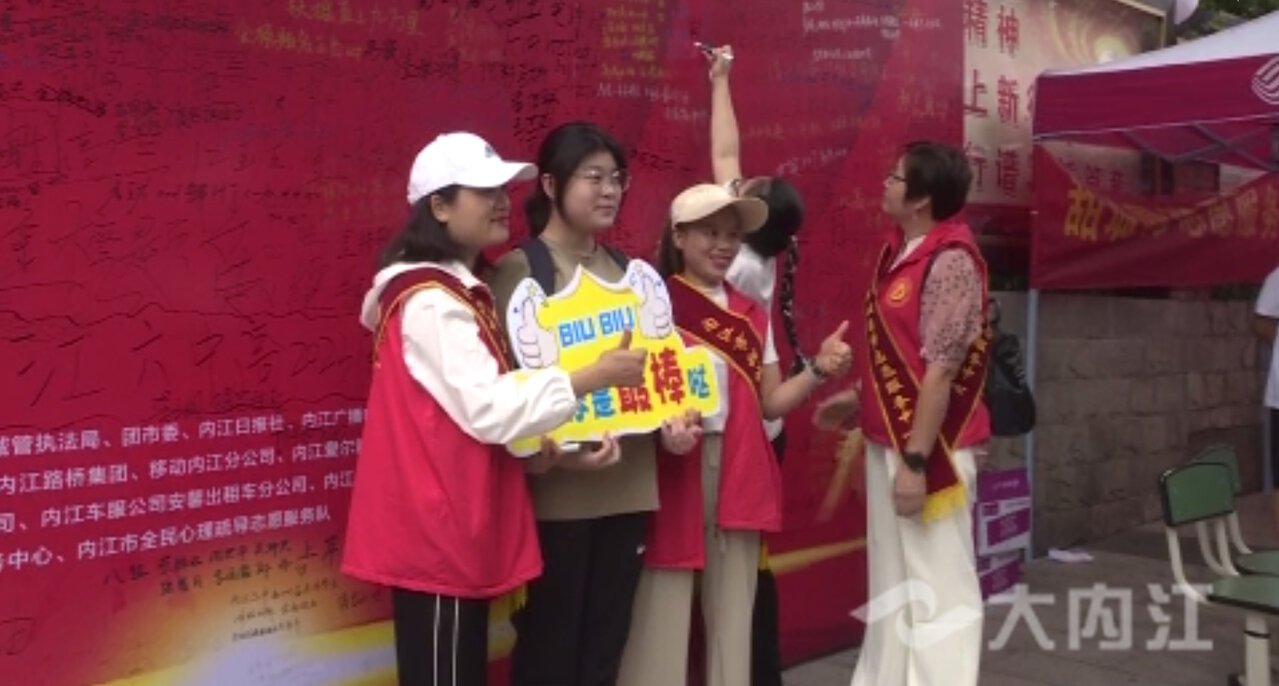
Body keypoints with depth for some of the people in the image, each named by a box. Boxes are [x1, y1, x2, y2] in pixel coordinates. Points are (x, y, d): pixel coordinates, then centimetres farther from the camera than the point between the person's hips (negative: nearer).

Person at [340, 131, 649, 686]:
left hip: (455, 525, 10)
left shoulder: (456, 292, 16)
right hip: (434, 531, -10)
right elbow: (488, 410, -23)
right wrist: (591, 378, -19)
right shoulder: (432, 301, -16)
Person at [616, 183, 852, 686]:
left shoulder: (753, 316, 13)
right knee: (663, 609, -3)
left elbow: (770, 403, 13)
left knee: (732, 609, 11)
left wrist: (819, 371, -3)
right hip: (673, 471, -5)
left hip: (741, 474, 5)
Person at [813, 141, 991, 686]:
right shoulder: (900, 252, 10)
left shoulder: (950, 261, -17)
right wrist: (856, 399, 16)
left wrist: (916, 460, -21)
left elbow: (941, 370, -20)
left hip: (928, 448, -9)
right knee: (891, 582, 17)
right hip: (888, 439, 9)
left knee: (937, 588, -1)